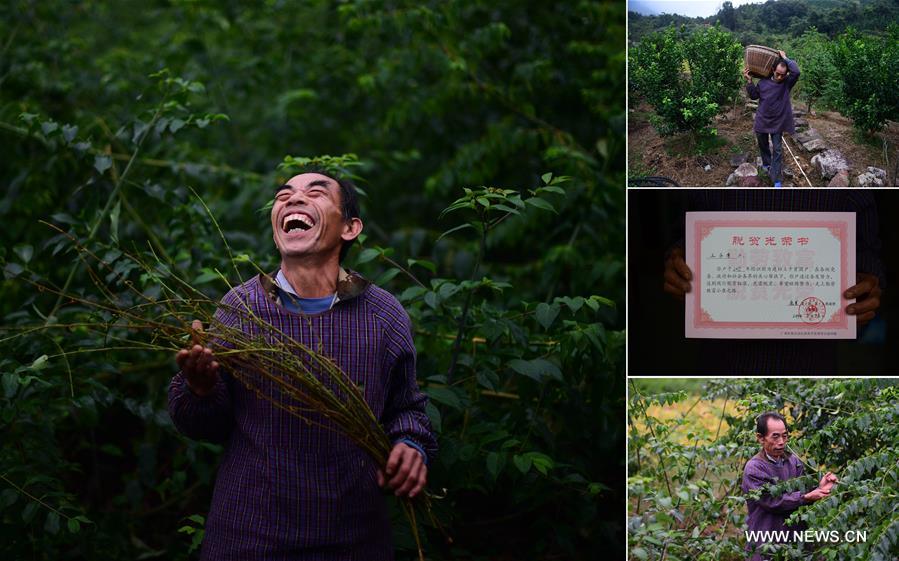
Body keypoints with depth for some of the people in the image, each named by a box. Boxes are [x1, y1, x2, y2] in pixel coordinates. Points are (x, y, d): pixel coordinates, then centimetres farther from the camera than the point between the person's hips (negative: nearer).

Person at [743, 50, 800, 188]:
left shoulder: (787, 83, -12)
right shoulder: (764, 82, -7)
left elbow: (796, 72, -29)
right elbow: (753, 95, 4)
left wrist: (785, 58, -20)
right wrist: (749, 81, -9)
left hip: (777, 123, -2)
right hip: (762, 121, 2)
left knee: (777, 150, -3)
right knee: (763, 145, 20)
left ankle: (776, 180, -3)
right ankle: (766, 164, 48)